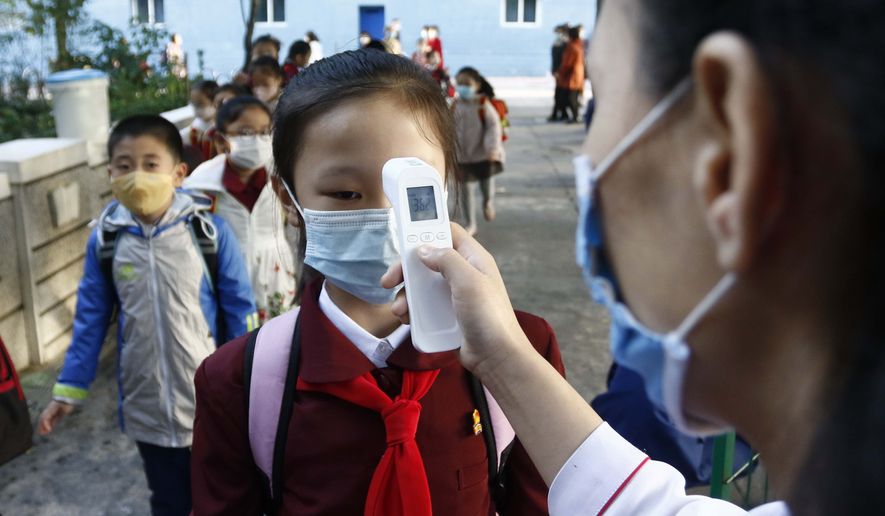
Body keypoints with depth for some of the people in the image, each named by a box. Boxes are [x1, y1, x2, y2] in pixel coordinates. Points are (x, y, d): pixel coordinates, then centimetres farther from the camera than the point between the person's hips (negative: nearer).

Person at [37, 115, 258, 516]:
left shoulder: (210, 231, -14)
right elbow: (91, 318, 2)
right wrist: (69, 389, 3)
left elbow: (240, 312, -7)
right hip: (147, 408, 2)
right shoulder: (105, 240, -7)